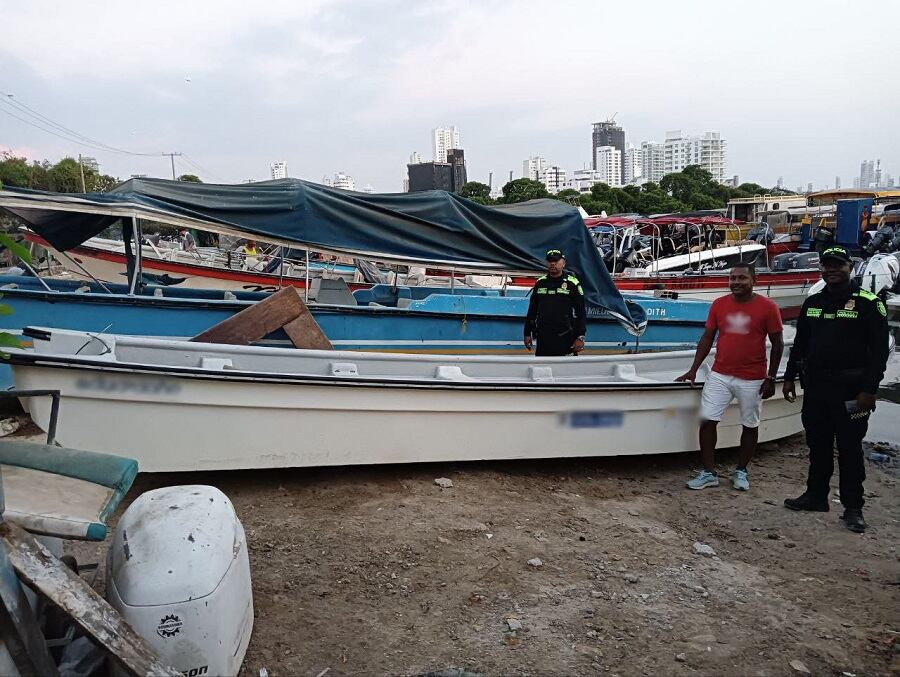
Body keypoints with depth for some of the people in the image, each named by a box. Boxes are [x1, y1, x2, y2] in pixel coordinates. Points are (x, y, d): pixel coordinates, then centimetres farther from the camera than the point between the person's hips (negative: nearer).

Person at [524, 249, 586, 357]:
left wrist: (580, 337, -9)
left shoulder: (572, 283, -2)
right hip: (543, 338, 4)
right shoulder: (540, 283, 10)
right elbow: (532, 310, 16)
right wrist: (527, 334, 14)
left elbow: (580, 312, -3)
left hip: (565, 339, -4)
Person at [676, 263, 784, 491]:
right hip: (719, 375, 2)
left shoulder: (767, 307, -5)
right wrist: (693, 370, 3)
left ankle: (741, 471, 27)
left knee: (750, 425, 10)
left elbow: (777, 344, 0)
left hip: (752, 380, -2)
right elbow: (707, 338, 8)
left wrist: (770, 378, -3)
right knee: (707, 420, -3)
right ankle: (708, 473, 8)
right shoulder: (719, 304, 3)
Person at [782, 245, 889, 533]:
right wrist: (790, 377, 14)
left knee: (849, 448, 2)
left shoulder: (868, 304, -6)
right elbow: (800, 344, 18)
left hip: (850, 390, -5)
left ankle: (853, 508, 12)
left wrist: (869, 390, -15)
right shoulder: (812, 303, 11)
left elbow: (880, 350, -9)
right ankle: (816, 495, 27)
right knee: (817, 444, 14)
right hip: (815, 387, 5)